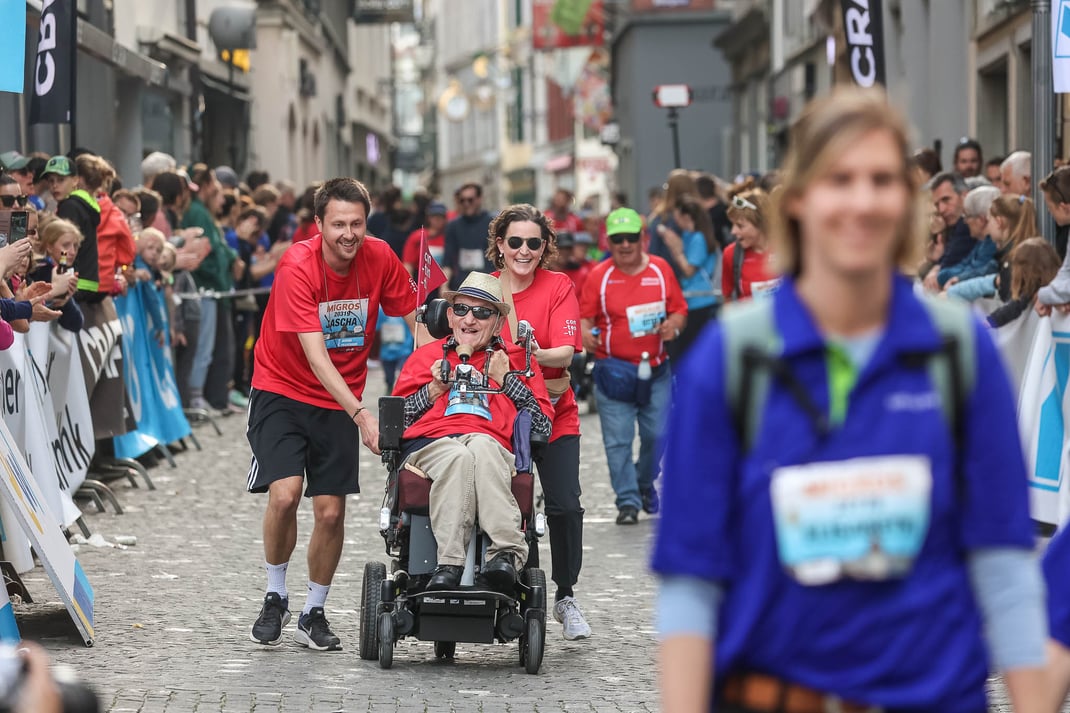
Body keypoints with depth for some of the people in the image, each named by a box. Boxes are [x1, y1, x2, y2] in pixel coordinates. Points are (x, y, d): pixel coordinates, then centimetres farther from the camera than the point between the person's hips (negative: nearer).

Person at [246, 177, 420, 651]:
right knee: (285, 493, -20)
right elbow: (316, 356, -28)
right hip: (282, 391, -3)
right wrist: (361, 414, -36)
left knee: (330, 511, -1)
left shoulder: (379, 259, -10)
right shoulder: (298, 266, -23)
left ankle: (314, 614, 18)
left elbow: (416, 318, 3)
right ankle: (275, 598, 3)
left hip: (339, 402, 3)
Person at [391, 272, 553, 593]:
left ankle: (506, 554, -54)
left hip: (492, 448, 0)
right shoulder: (426, 356, 30)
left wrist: (506, 380, 9)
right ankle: (449, 564, -52)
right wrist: (435, 389, 8)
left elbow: (543, 428, 13)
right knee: (458, 457, -39)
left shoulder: (516, 360, 27)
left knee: (481, 446, -40)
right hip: (429, 444, 0)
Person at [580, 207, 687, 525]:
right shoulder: (598, 275, -1)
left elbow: (680, 310, 9)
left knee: (658, 434, 5)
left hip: (656, 369, 2)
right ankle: (628, 501, 0)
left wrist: (673, 326, -12)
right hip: (614, 370, -2)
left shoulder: (660, 269, 4)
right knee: (617, 440, -6)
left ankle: (645, 484, 31)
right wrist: (585, 334, -23)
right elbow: (584, 316, -1)